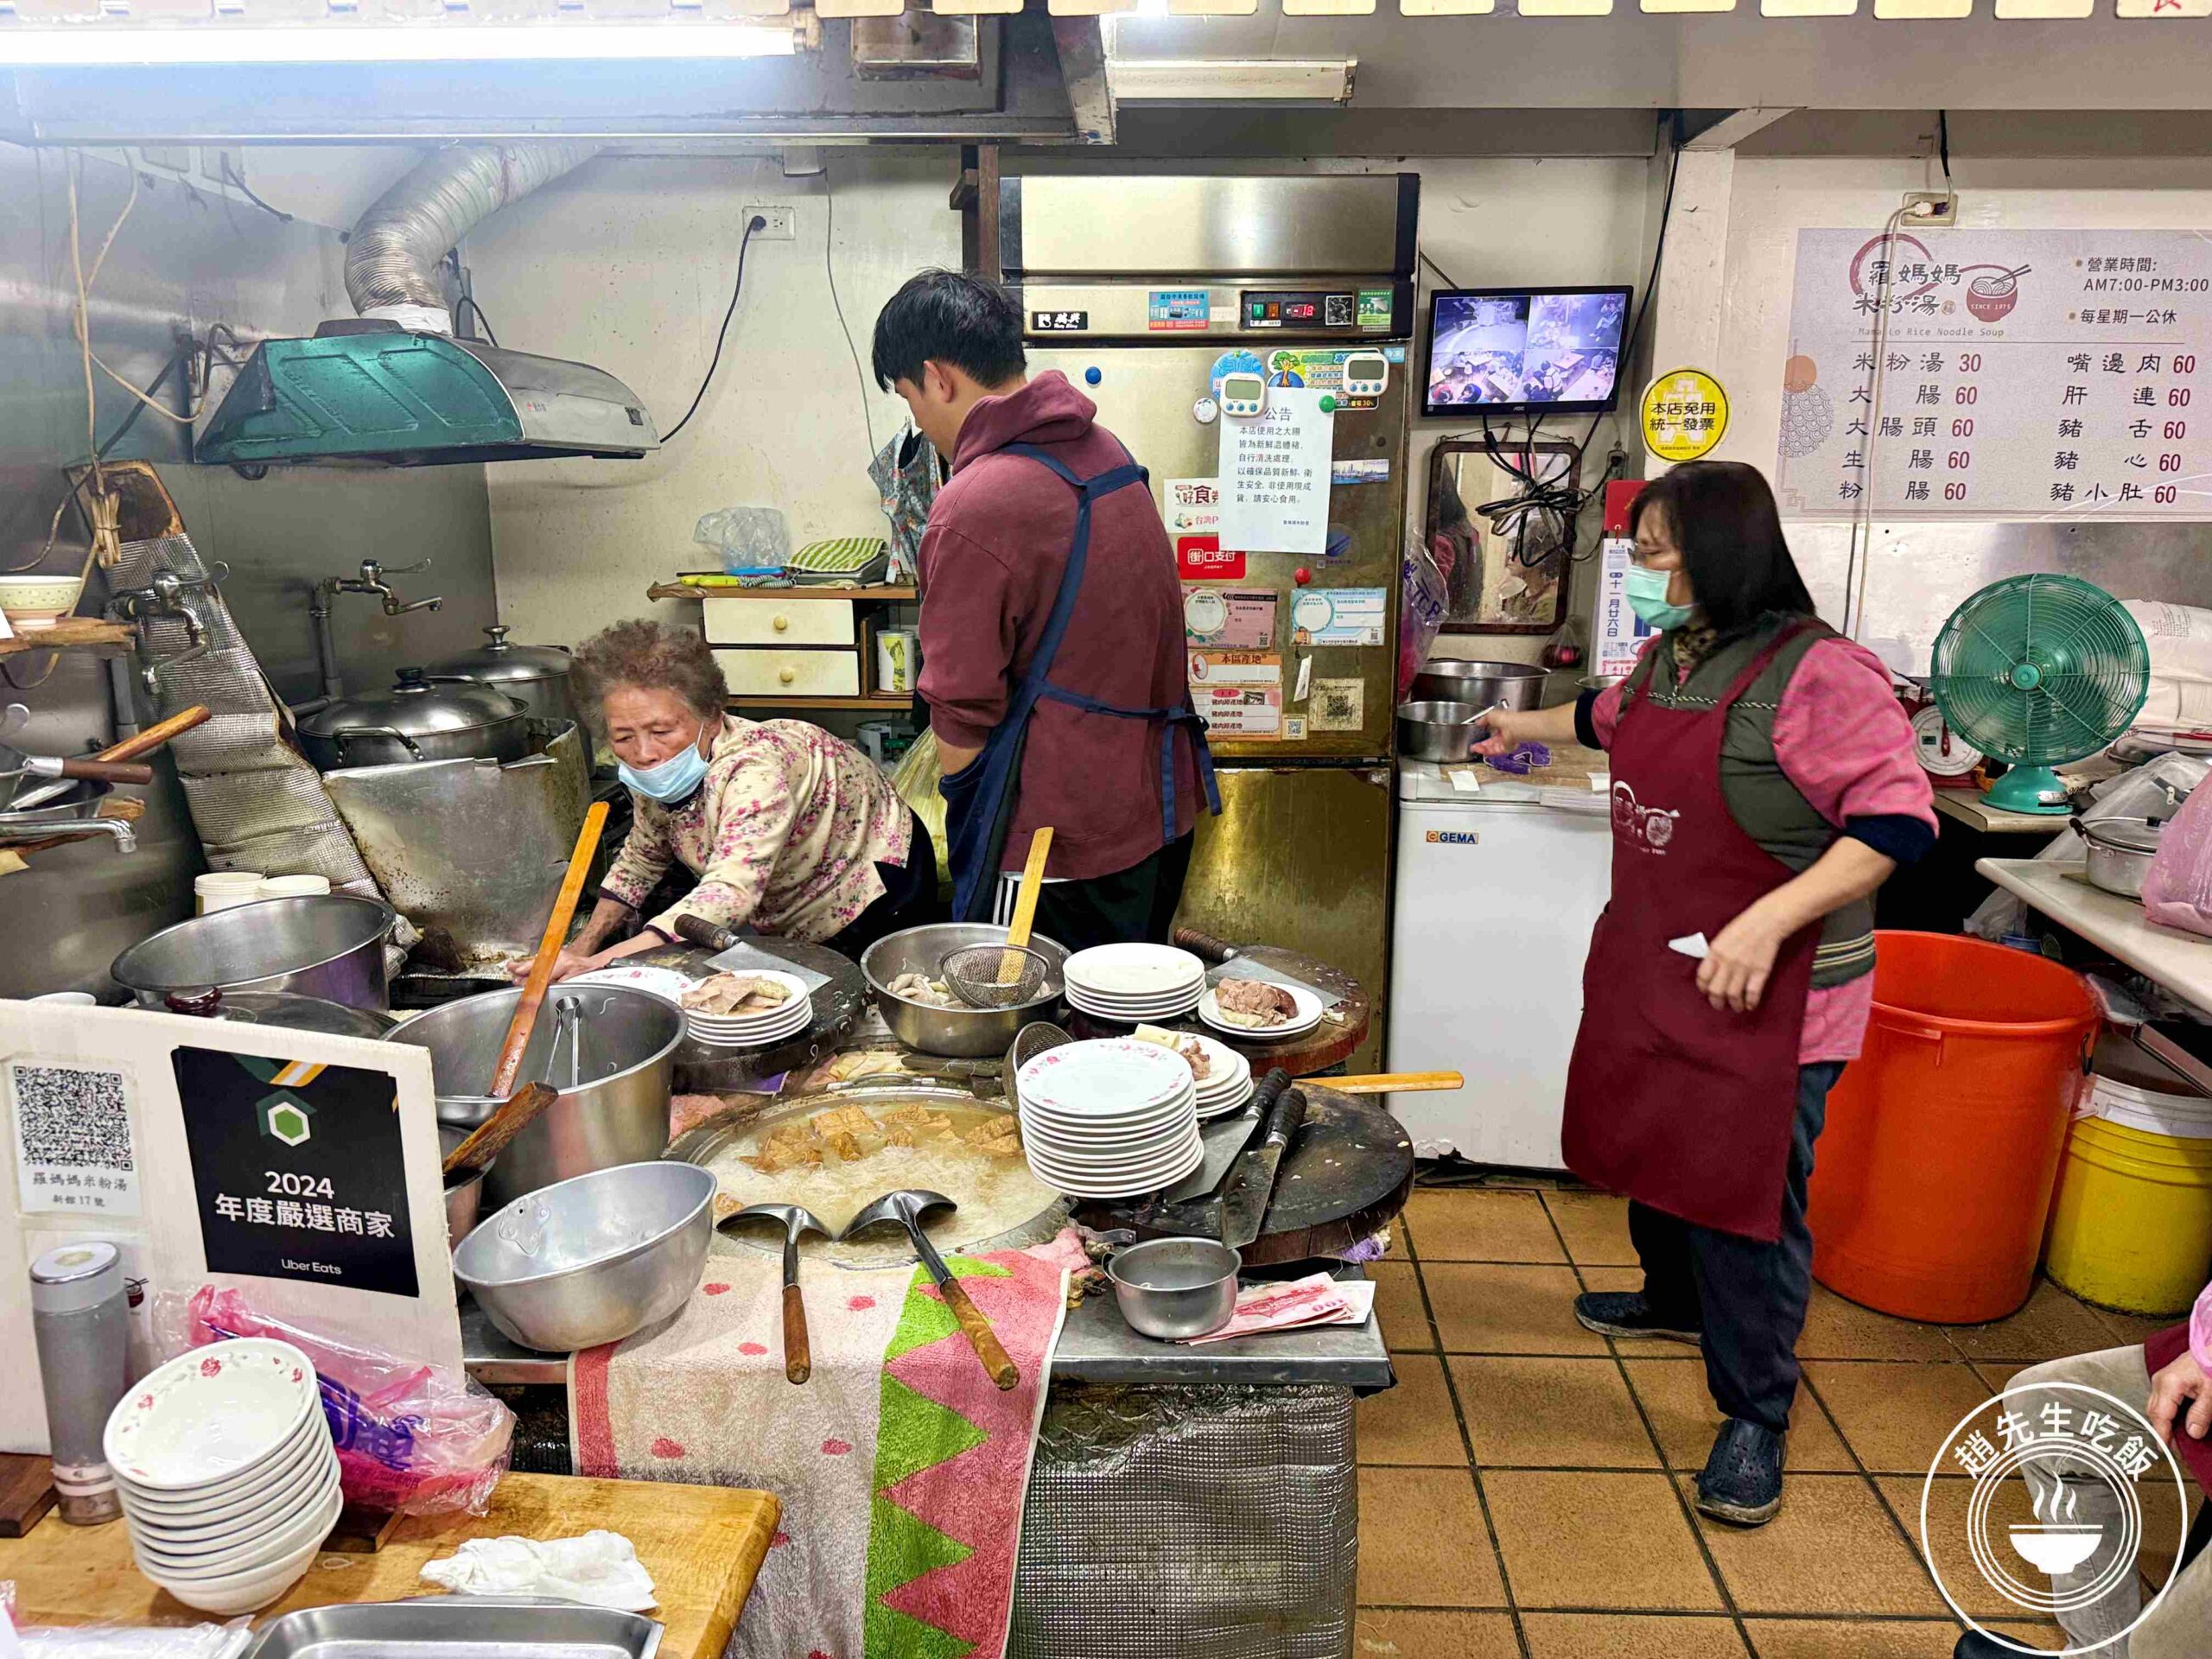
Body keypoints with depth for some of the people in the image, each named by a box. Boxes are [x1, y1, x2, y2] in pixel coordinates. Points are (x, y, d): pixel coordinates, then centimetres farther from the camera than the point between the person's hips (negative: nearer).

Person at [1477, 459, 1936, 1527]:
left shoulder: (1817, 674, -20)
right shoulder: (1670, 656, 5)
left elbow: (1899, 819, -22)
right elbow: (1613, 717, 28)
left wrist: (1769, 921, -29)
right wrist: (1523, 727, 43)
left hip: (1771, 994, -8)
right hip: (1654, 962, 8)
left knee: (1746, 1193, 0)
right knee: (1650, 1143, 22)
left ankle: (1754, 1419, 18)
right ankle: (1676, 1298, 49)